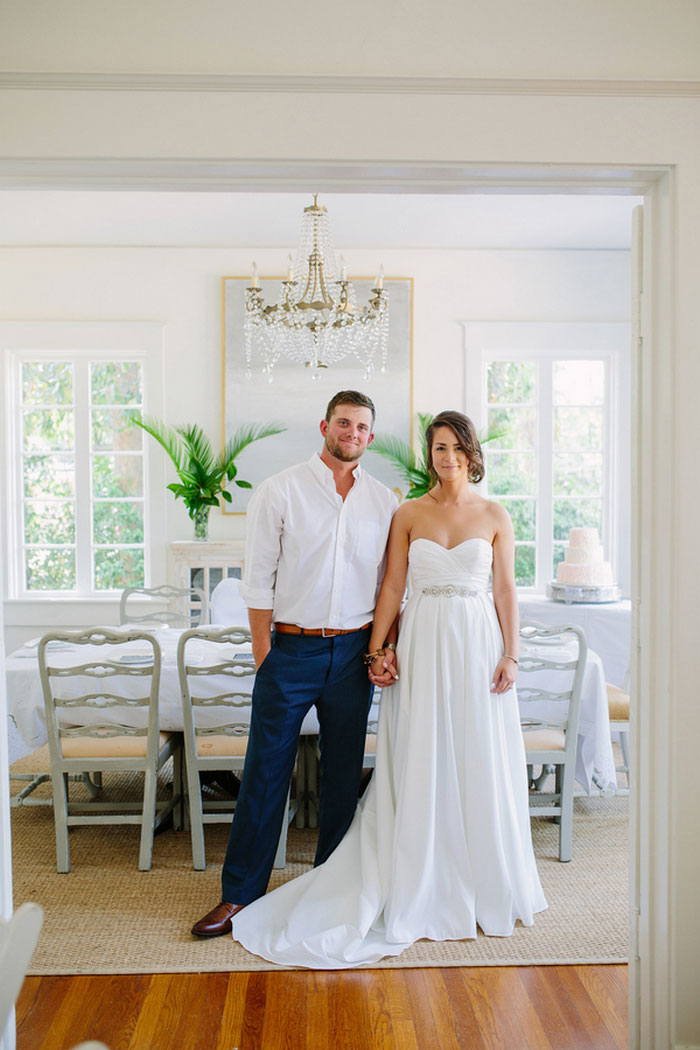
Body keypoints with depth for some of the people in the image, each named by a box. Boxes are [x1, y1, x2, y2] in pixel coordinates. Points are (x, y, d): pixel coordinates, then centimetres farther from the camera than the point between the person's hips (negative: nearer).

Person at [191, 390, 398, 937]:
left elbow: (391, 584, 10)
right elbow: (259, 578, -3)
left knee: (345, 774, 12)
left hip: (354, 651, 3)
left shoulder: (385, 501, 6)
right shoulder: (280, 490, -2)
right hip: (291, 647, -2)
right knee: (265, 772, 4)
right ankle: (240, 893, 19)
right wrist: (264, 654, -6)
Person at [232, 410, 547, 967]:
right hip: (421, 643, 0)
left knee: (480, 764, 7)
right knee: (419, 764, 5)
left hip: (477, 642, 0)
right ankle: (426, 885, 22)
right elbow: (392, 585, 3)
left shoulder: (495, 516, 4)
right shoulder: (408, 514, 4)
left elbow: (506, 590, 3)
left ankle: (485, 883, 26)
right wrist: (378, 649, -4)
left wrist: (511, 654, -3)